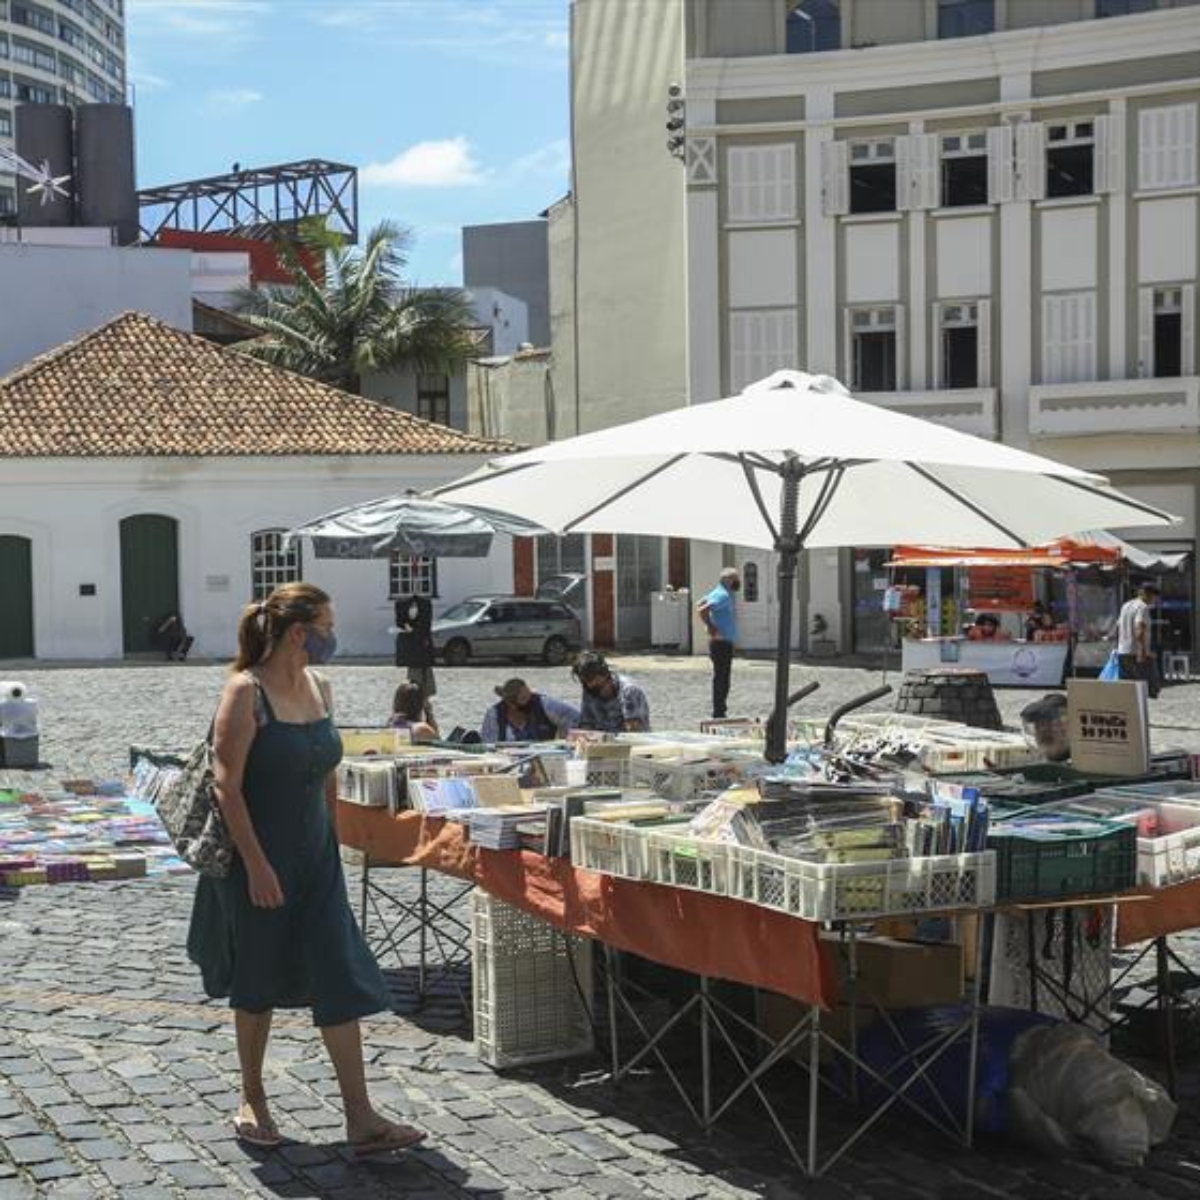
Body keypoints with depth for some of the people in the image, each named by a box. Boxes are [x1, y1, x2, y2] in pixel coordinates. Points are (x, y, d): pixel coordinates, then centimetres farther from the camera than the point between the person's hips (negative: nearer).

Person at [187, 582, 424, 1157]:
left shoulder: (319, 688, 6)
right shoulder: (245, 692, -16)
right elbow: (227, 785, -18)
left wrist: (328, 838, 15)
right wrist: (257, 865, -20)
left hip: (315, 855, 6)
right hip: (258, 857, -6)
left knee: (341, 977, 0)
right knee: (258, 981, 9)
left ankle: (360, 1118, 1)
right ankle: (251, 1102, 28)